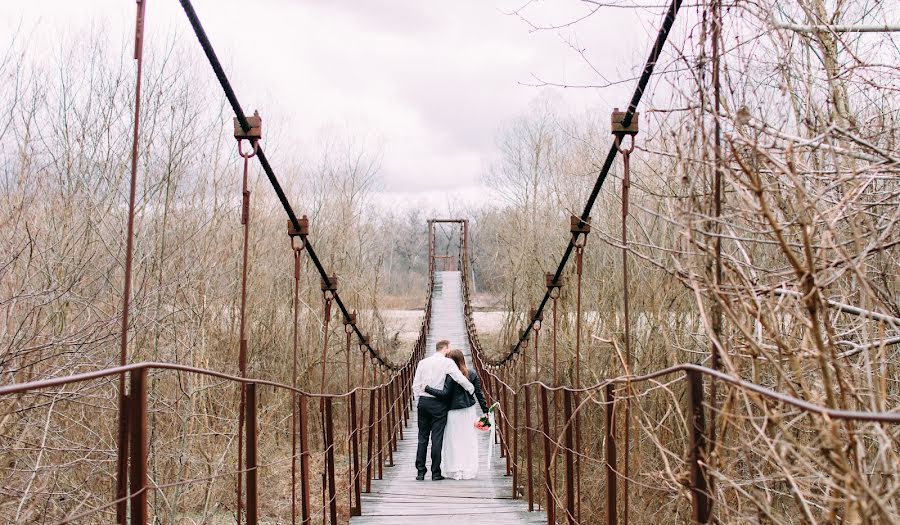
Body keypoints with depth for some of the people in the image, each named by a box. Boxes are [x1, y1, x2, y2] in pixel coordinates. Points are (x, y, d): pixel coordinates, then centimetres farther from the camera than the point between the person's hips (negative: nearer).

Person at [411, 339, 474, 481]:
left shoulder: (422, 362, 9)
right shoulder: (447, 363, -5)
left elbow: (415, 385, 8)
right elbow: (460, 379, -14)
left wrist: (418, 403, 14)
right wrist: (471, 389, 3)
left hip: (423, 401, 4)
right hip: (438, 404, -4)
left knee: (422, 438, 8)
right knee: (437, 438, 0)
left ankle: (420, 472, 8)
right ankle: (436, 473, 3)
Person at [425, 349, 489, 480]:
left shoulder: (451, 375, -13)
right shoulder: (472, 374, 3)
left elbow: (445, 394, -16)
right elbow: (479, 393, 4)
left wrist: (427, 388, -10)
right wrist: (485, 410, 9)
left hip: (455, 413, -5)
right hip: (469, 411, 5)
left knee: (455, 441, 5)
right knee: (469, 441, 11)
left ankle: (456, 471, 8)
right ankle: (469, 470, 16)